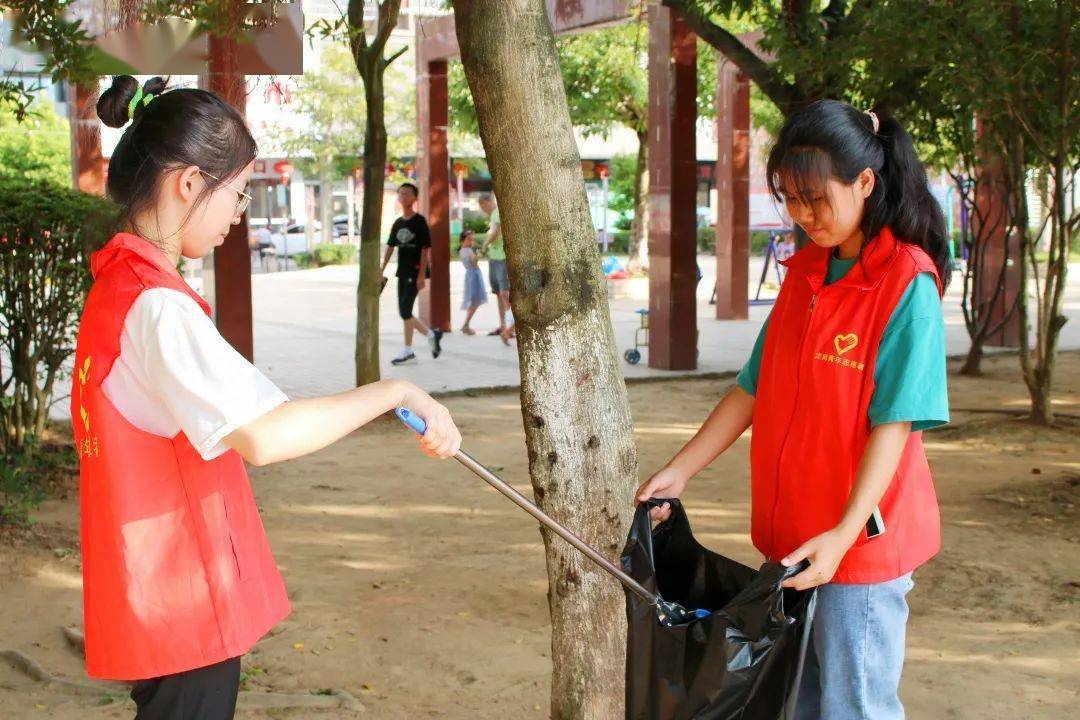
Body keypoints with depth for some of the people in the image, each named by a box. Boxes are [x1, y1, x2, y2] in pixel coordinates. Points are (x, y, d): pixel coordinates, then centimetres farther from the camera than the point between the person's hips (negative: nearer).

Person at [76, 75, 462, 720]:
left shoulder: (119, 284, 10)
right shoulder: (157, 305, -22)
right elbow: (261, 436, -34)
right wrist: (398, 393, -25)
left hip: (157, 599, 10)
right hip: (186, 606, -10)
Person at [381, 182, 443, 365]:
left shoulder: (419, 221, -6)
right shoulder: (397, 223, 12)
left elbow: (425, 249, -10)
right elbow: (390, 247, 14)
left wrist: (421, 274, -15)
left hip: (415, 272, -7)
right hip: (402, 272, 7)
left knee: (405, 309, -12)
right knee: (403, 312, 7)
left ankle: (407, 350, -1)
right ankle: (431, 334, 21)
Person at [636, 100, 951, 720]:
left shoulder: (908, 284, -14)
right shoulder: (803, 274, 9)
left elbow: (893, 424, -19)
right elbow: (755, 389, 12)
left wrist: (843, 535, -26)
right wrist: (680, 471, 6)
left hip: (860, 541, -7)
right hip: (791, 533, 7)